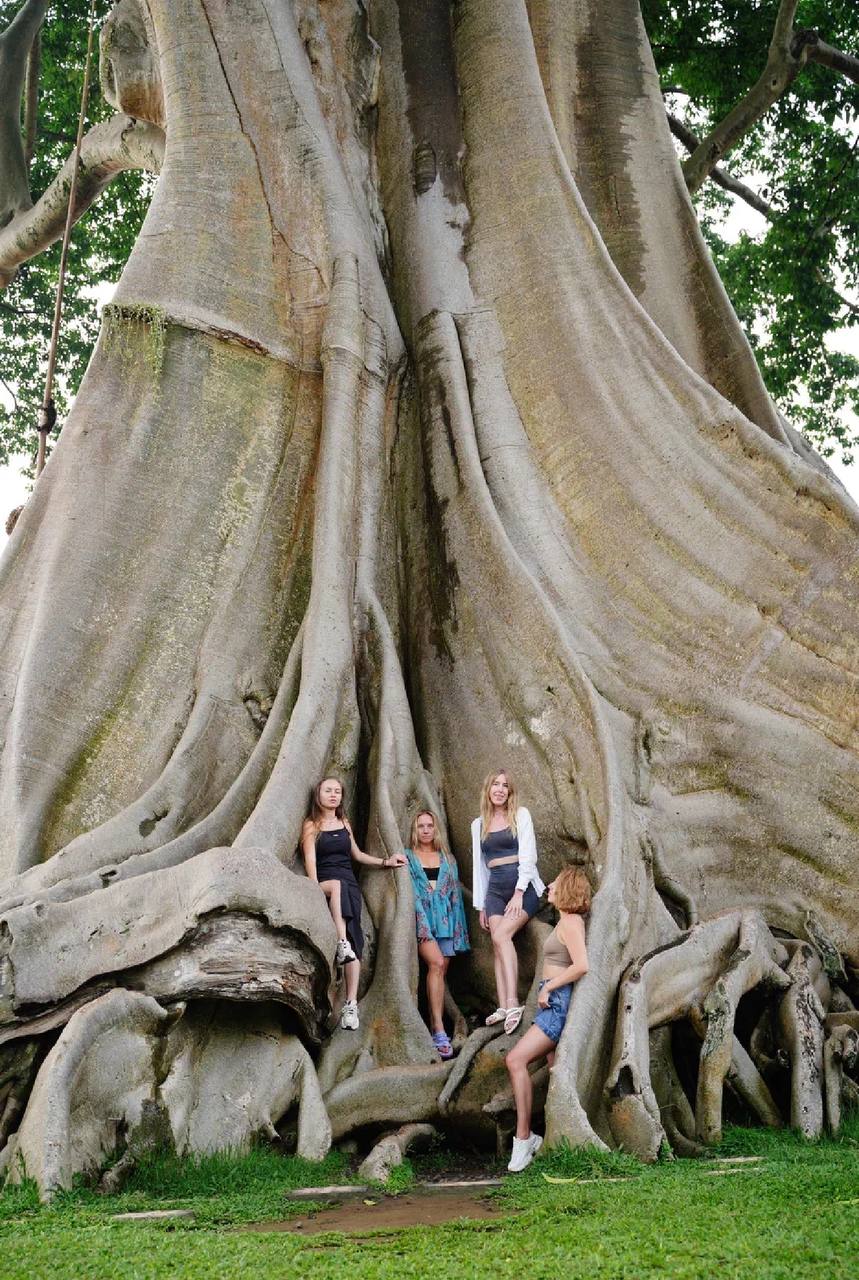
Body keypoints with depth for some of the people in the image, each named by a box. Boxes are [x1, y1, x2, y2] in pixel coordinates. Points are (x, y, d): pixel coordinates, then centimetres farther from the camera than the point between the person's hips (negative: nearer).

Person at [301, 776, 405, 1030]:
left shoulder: (344, 823, 19)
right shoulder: (311, 826, 5)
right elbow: (310, 860, -7)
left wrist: (386, 862, 22)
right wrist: (316, 889, -21)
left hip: (349, 886, 4)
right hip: (325, 885, -4)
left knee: (355, 941, -13)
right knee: (336, 885, -41)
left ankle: (351, 1004, -19)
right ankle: (342, 942, -51)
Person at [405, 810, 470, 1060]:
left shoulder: (447, 860, 19)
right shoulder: (408, 858, 8)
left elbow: (455, 895, 17)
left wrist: (458, 928, 9)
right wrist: (422, 926, -13)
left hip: (445, 919, 4)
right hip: (421, 917, -4)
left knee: (440, 972, 0)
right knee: (436, 963, -23)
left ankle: (434, 1031, 6)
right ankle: (439, 1032, -26)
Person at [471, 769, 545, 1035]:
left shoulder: (520, 815, 4)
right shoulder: (478, 824, 16)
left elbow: (527, 855, -5)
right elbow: (479, 865, 18)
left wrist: (519, 892, -15)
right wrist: (480, 904, 15)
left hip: (523, 885, -4)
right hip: (495, 888, 4)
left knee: (500, 935, -23)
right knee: (497, 946, -9)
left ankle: (513, 1003, -26)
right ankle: (503, 1007, -11)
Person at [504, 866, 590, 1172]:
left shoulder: (570, 921, -11)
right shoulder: (566, 921, 17)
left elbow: (581, 965, -23)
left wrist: (548, 987, -16)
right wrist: (546, 989, 11)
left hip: (558, 1001, -10)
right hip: (553, 1003, 10)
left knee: (516, 1059, -19)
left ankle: (523, 1136, -17)